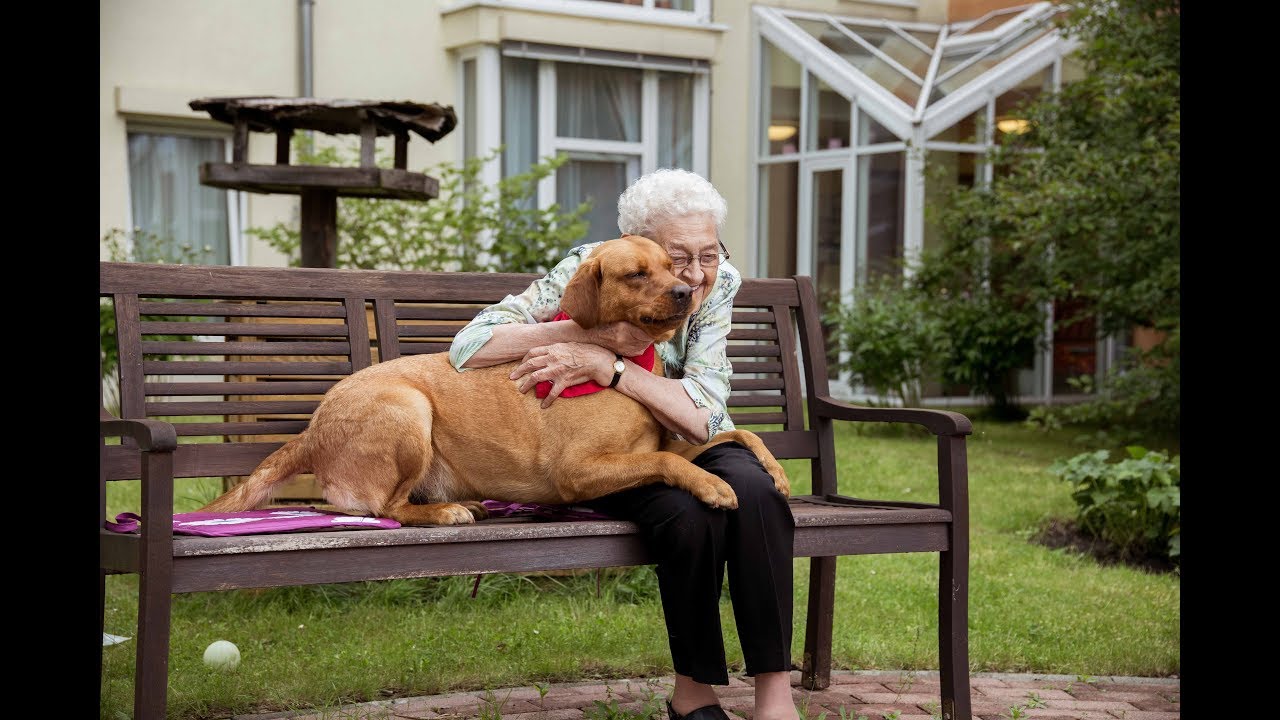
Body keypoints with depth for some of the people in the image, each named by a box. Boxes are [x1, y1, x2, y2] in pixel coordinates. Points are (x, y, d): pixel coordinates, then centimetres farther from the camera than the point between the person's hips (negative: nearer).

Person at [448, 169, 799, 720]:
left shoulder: (719, 282, -14)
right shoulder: (589, 271, -18)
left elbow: (703, 415, -24)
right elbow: (468, 347, -25)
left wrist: (603, 365, -35)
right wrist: (593, 329, -34)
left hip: (695, 445, 2)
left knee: (754, 493, -32)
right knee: (688, 515, -34)